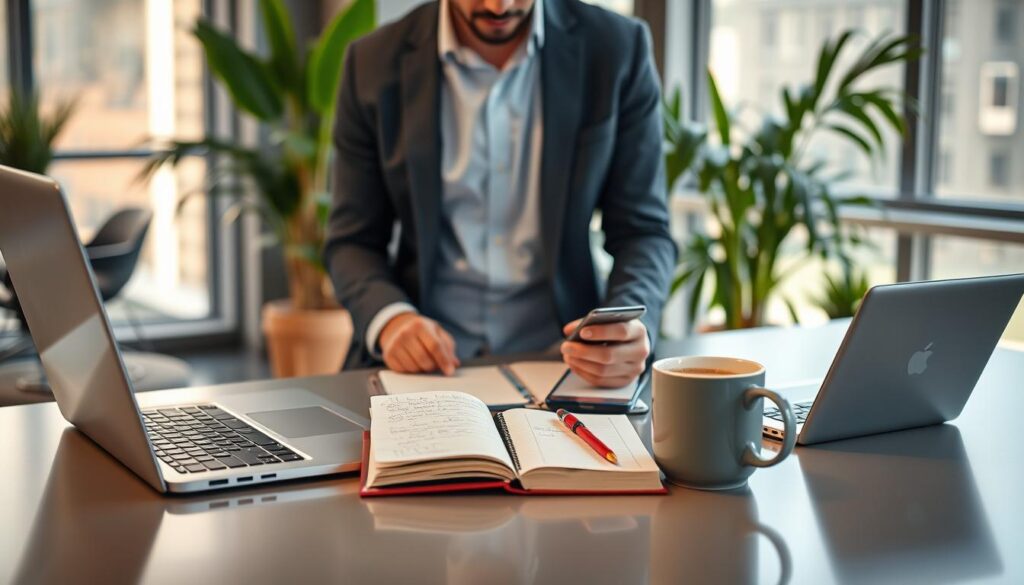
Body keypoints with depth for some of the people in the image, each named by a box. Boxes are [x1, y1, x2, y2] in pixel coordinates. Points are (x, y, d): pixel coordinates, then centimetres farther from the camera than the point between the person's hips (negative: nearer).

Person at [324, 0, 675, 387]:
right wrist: (389, 318, -15)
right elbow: (353, 240, 6)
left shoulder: (618, 50, -2)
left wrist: (629, 325, -21)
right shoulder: (375, 63, -1)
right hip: (421, 358, 2)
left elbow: (643, 231, 0)